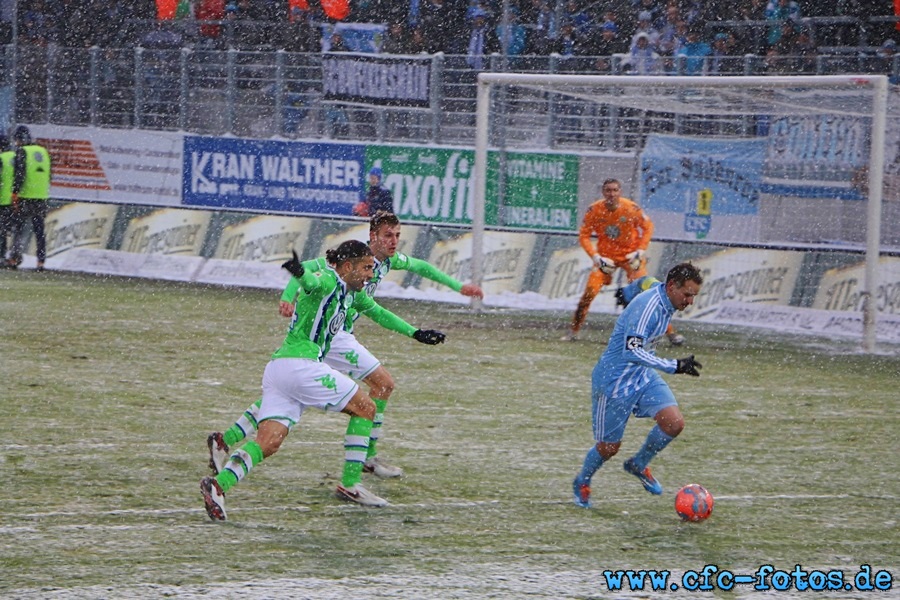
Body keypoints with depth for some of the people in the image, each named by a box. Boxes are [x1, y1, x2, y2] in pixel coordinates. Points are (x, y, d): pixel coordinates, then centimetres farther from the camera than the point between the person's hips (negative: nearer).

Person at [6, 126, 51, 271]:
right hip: (41, 198, 5)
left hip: (25, 198, -5)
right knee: (39, 230, 8)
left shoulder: (22, 152, -7)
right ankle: (41, 261, 5)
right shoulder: (43, 151, 13)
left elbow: (19, 175, -16)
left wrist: (15, 194, -14)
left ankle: (15, 258, -4)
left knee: (18, 227, 2)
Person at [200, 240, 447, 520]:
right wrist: (300, 273, -54)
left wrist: (415, 333, 44)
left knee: (268, 442, -7)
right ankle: (350, 485, 9)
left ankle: (219, 484, -27)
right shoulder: (328, 280, -5)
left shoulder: (350, 292, 24)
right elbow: (313, 282, -30)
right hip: (301, 364, -9)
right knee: (365, 408, 6)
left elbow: (378, 313, 40)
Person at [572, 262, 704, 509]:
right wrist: (674, 366, -42)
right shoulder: (646, 306, -29)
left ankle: (639, 465, 15)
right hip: (614, 381, -8)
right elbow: (632, 351, -37)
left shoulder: (665, 301, -1)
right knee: (609, 447, 4)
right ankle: (582, 484, 36)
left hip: (643, 376, 8)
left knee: (674, 423, -11)